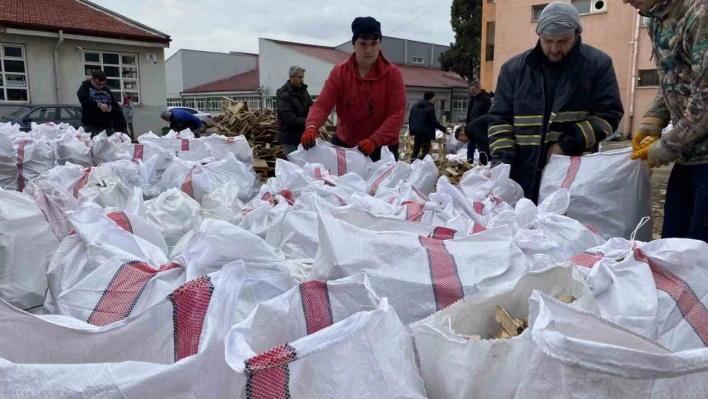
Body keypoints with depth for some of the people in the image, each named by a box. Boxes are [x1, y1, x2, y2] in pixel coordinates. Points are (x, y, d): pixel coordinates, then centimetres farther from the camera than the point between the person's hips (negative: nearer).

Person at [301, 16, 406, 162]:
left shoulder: (393, 74, -9)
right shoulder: (339, 72, -3)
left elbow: (397, 114, -14)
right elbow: (323, 104, -10)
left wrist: (374, 140, -29)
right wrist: (311, 126, -33)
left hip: (382, 148, -2)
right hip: (344, 144, 2)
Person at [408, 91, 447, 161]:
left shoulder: (415, 106, 12)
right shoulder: (430, 108, -12)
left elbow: (410, 118, 17)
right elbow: (434, 122, -13)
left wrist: (411, 129, 26)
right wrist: (444, 129, -6)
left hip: (416, 132, 8)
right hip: (426, 133, -8)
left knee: (415, 151, 14)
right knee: (425, 152, -4)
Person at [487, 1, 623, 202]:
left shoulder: (598, 64, 3)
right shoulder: (514, 68, 7)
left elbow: (609, 114, 0)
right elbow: (500, 118, 6)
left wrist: (567, 144, -13)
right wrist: (502, 158, -9)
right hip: (522, 176, 2)